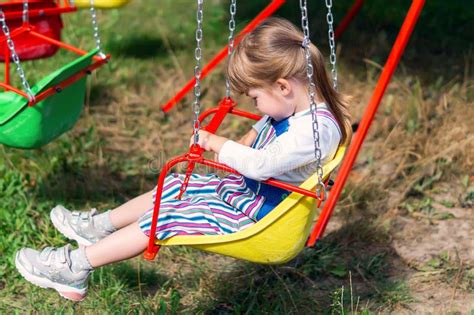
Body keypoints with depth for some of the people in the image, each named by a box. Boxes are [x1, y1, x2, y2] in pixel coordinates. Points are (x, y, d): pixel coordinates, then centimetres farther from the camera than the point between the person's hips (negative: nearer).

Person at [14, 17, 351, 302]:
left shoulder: (316, 129, -31)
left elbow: (260, 164, -37)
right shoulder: (293, 106, -1)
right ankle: (100, 226, 26)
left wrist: (217, 143, -24)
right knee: (176, 187, 10)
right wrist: (246, 142, 4)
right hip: (244, 190, 10)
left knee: (166, 219, -12)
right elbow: (264, 127, 22)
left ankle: (74, 267, -4)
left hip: (256, 219, -10)